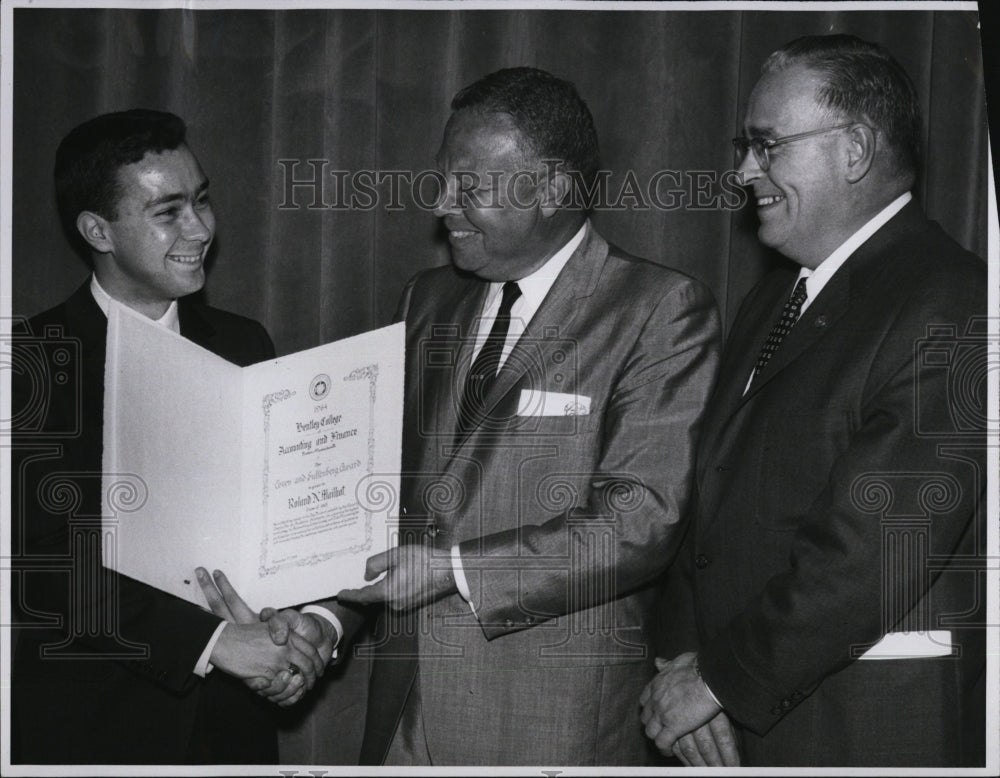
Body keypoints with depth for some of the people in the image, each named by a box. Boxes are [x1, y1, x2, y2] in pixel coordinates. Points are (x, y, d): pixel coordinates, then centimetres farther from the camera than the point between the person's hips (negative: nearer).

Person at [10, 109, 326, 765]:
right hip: (88, 728, -4)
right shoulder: (35, 361, -11)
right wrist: (207, 639, -24)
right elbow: (41, 561, -19)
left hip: (233, 718, 4)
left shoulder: (244, 347, 5)